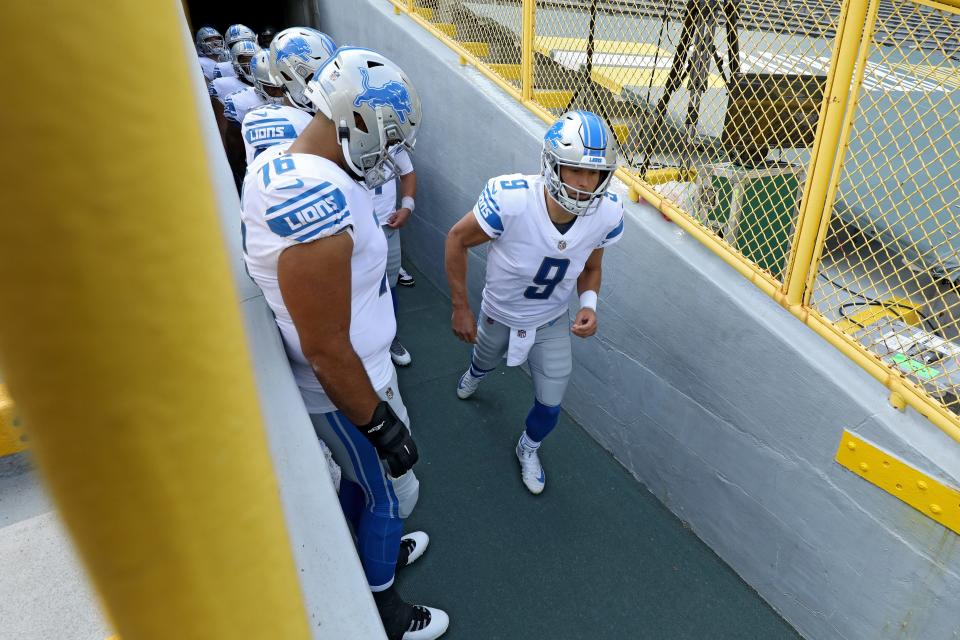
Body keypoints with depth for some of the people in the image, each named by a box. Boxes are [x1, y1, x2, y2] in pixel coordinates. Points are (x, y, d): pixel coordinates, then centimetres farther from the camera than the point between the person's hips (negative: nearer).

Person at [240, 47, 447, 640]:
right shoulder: (322, 208, -35)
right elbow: (327, 351, -29)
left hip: (350, 368, 9)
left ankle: (371, 554, 56)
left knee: (360, 476, 30)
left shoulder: (278, 160, -3)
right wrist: (381, 425, -18)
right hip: (345, 387, -9)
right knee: (391, 494, 15)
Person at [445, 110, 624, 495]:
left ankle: (528, 449, 45)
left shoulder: (607, 214, -25)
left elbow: (591, 268, -4)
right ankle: (474, 374, 74)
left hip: (552, 323, 2)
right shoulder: (511, 200, -39)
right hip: (498, 315, -1)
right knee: (485, 362, 31)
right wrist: (460, 309, -15)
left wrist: (589, 304, -25)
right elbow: (457, 239, -21)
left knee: (550, 407, 7)